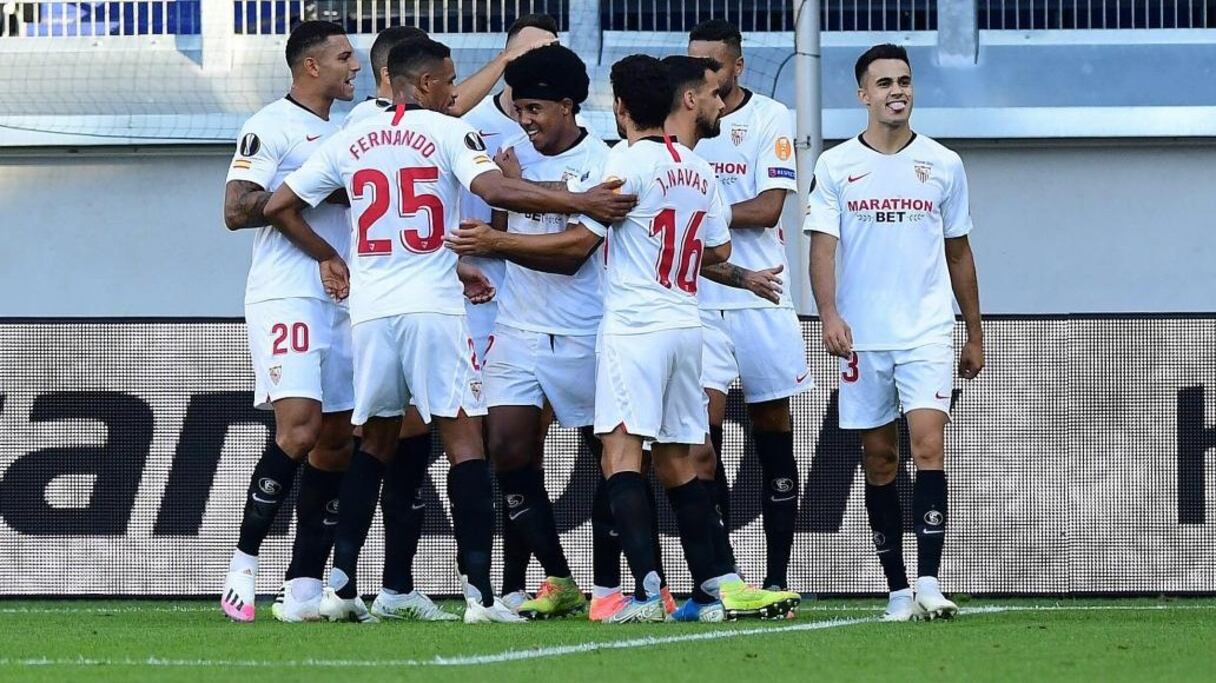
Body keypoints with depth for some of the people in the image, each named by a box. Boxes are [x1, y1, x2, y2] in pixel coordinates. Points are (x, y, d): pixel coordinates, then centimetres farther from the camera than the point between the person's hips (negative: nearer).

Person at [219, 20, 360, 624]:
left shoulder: (342, 134, 21)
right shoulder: (271, 127, -6)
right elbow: (236, 210, -15)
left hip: (339, 299, 9)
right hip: (286, 297, -9)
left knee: (335, 442, 3)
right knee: (298, 429, -20)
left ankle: (303, 589, 4)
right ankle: (243, 568, -12)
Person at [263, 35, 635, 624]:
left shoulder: (350, 141, 11)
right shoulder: (448, 132, -3)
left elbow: (279, 206, 13)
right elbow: (495, 191, -19)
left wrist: (327, 258, 25)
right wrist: (581, 202, -15)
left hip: (369, 310, 5)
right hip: (432, 307, -5)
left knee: (375, 440, 17)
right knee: (463, 439, -3)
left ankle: (341, 582, 10)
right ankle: (478, 591, -11)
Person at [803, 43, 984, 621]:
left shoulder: (943, 165, 8)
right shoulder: (836, 166, 4)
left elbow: (958, 252, 15)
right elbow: (822, 245, -2)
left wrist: (976, 335, 16)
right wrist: (829, 314, -19)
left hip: (927, 333, 0)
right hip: (861, 336, 1)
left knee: (928, 444, -16)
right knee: (879, 460, 5)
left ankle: (928, 581, -21)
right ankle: (897, 588, 13)